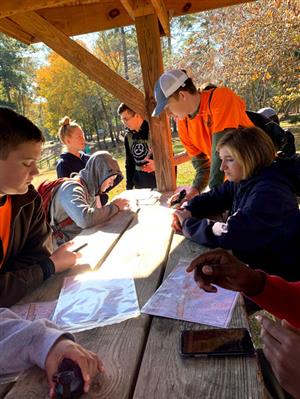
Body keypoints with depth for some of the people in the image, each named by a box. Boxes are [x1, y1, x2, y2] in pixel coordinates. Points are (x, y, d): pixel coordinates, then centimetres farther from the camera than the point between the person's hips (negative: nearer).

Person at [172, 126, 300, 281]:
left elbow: (229, 234, -34)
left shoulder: (269, 193, -29)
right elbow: (211, 199, 6)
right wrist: (187, 211, -14)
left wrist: (187, 224, -22)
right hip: (252, 261, 7)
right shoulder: (241, 180, -2)